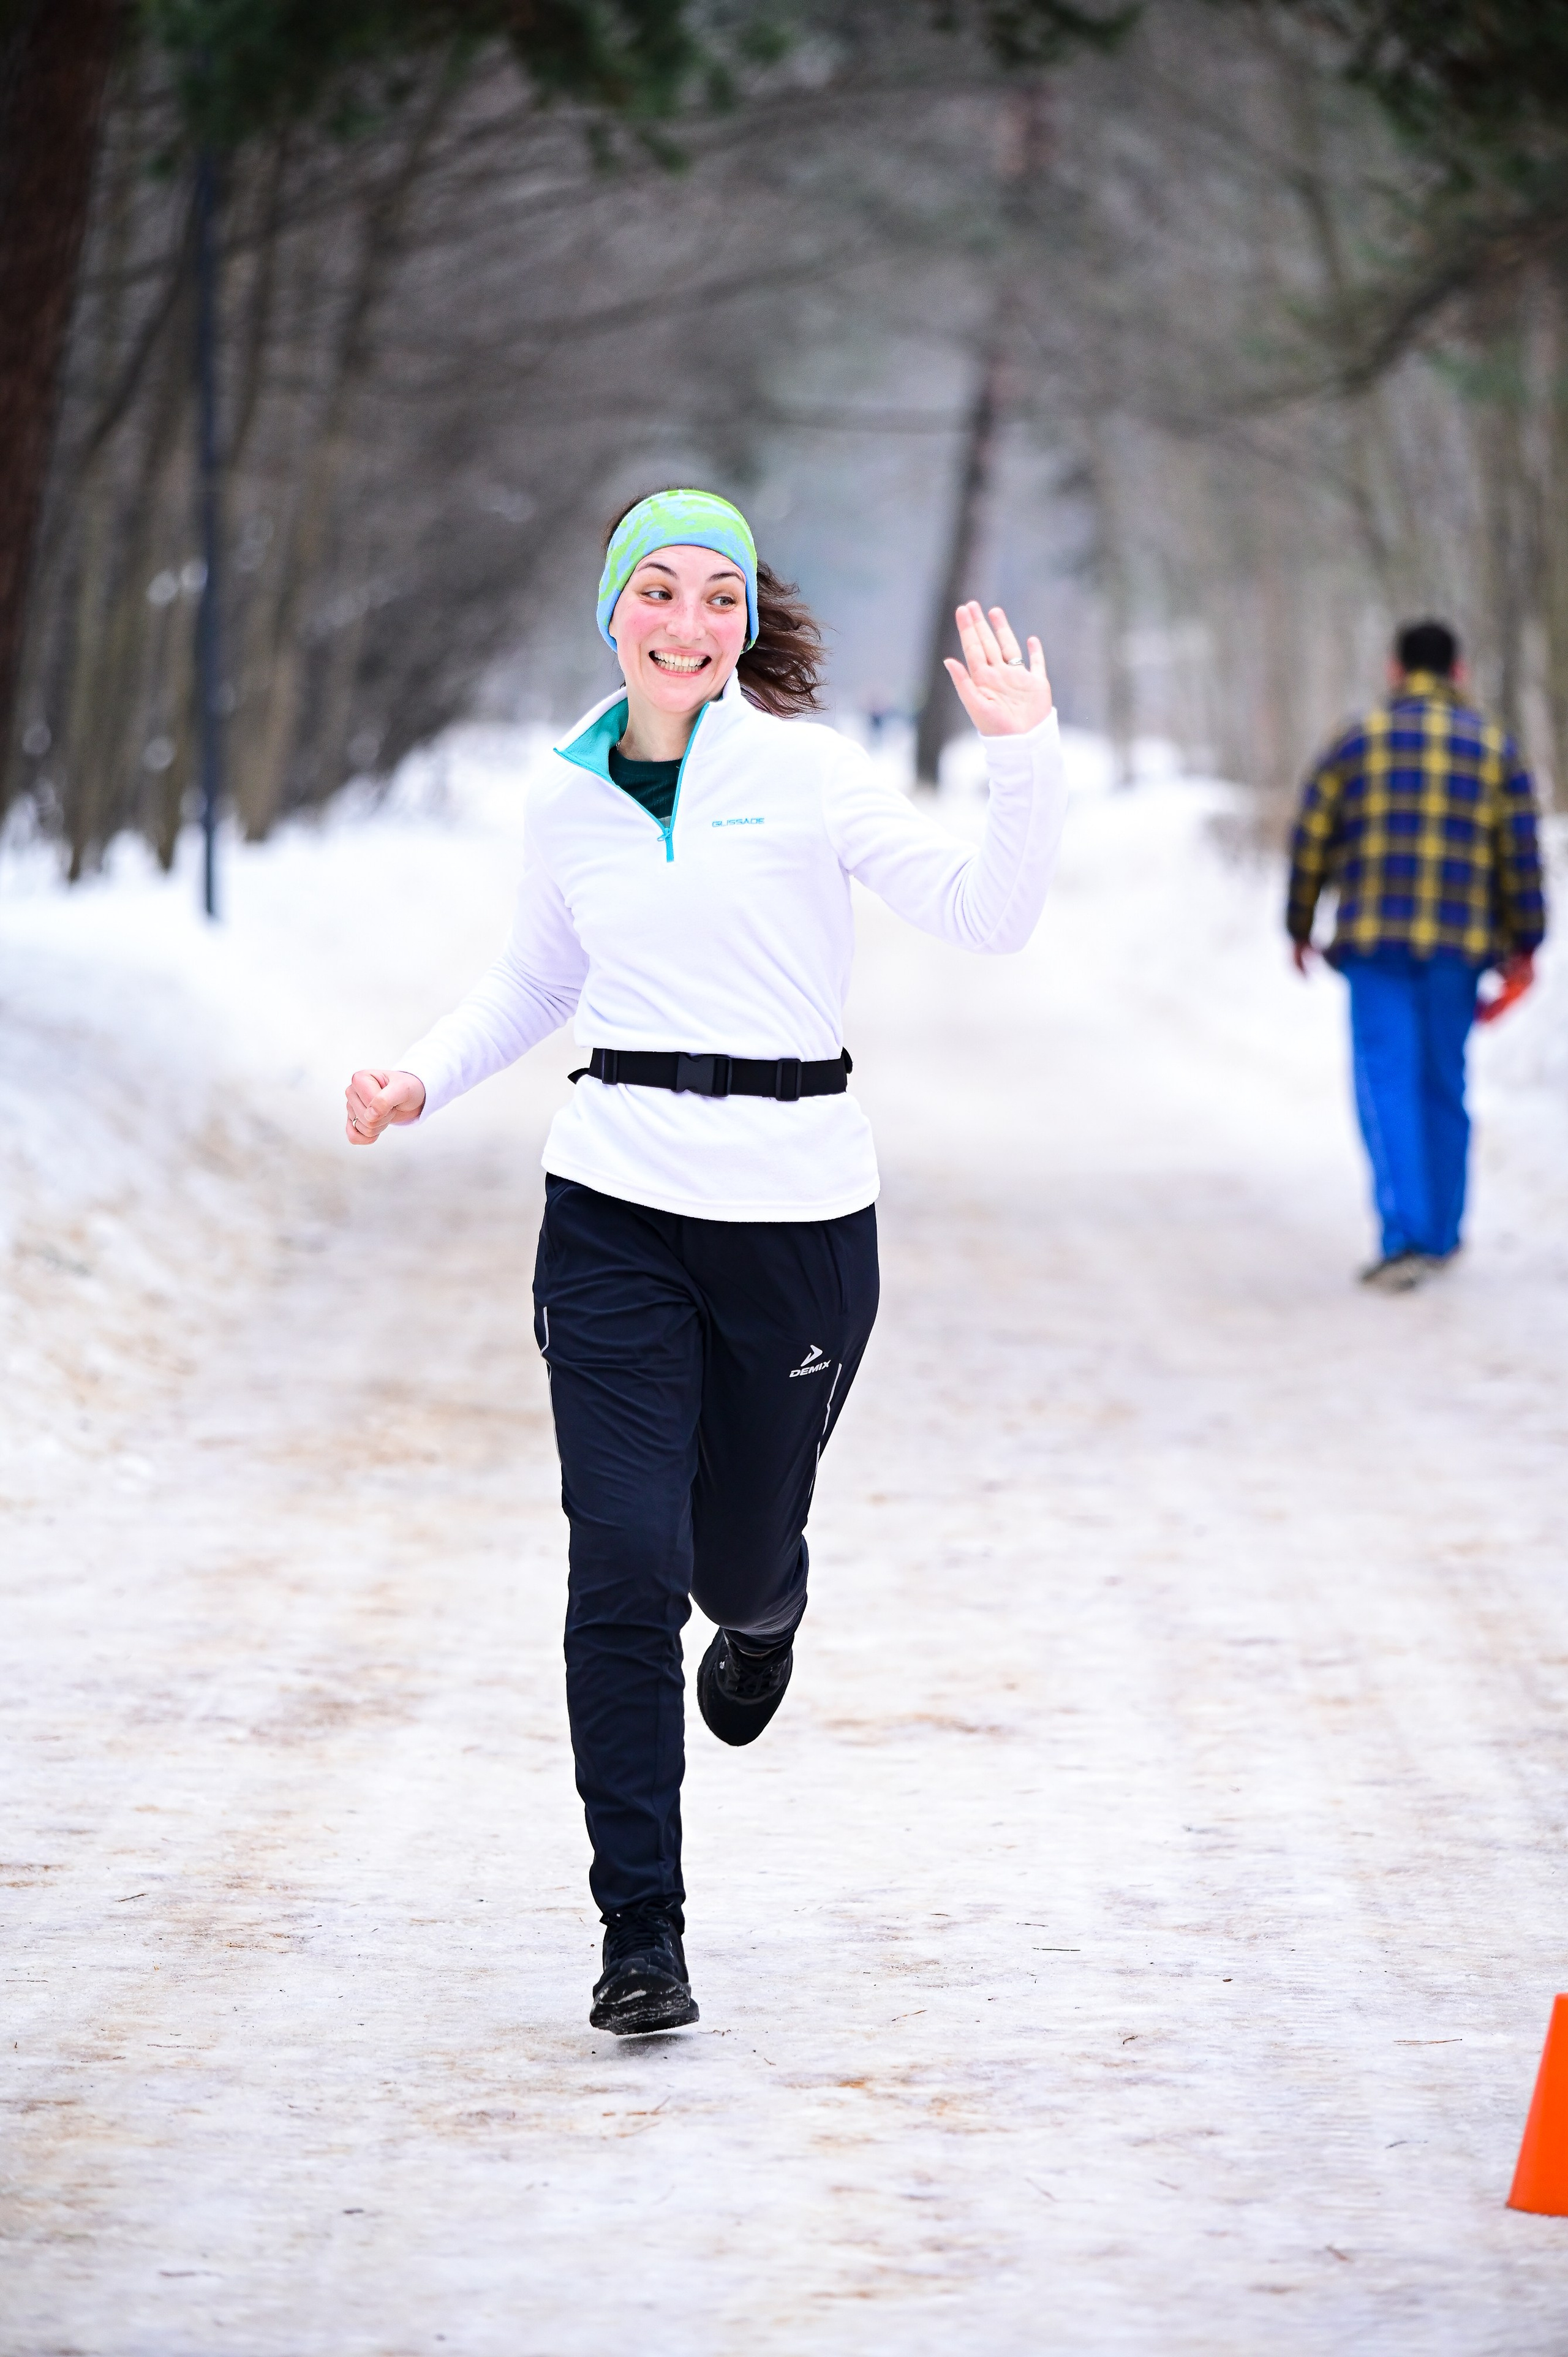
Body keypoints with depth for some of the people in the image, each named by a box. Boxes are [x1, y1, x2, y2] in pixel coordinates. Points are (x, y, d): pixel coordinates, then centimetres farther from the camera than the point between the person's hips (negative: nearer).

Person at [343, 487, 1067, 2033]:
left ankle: (763, 1614, 52)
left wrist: (1026, 756, -20)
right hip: (616, 1210, 1)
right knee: (625, 1565, -9)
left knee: (738, 1549, 10)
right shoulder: (567, 798, 7)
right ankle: (640, 1936, -2)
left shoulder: (803, 770, -3)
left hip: (798, 1216, -1)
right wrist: (424, 1077, 5)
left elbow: (986, 915, -8)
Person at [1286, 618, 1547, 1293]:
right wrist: (1522, 945, 9)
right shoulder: (1493, 748, 6)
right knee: (1444, 1085, 13)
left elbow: (1311, 843, 5)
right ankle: (1441, 1236, 20)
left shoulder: (1357, 743, 4)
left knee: (1387, 1086, -5)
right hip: (1459, 947, 2)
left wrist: (1300, 928, 18)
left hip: (1373, 939, -1)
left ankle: (1405, 1236, -19)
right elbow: (1520, 856, 3)